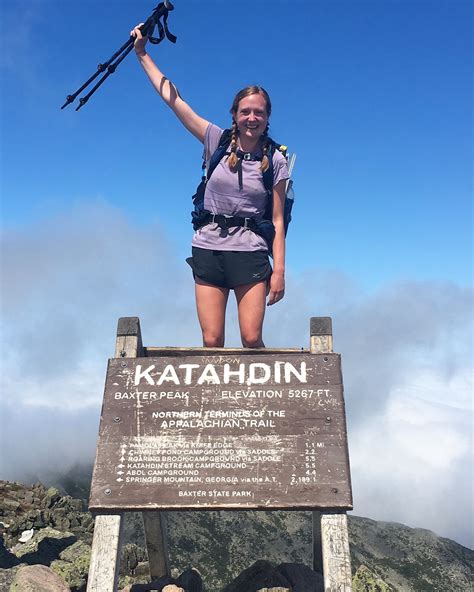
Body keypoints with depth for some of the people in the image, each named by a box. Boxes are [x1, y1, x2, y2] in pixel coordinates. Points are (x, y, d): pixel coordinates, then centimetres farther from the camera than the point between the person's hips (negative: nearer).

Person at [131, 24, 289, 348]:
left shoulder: (275, 161, 2)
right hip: (208, 251, 2)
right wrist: (142, 53, 9)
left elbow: (277, 221, 0)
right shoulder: (218, 141, 5)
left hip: (250, 255, -1)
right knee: (211, 342, -1)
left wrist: (279, 270, -6)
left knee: (252, 339, -8)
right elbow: (172, 98, 8)